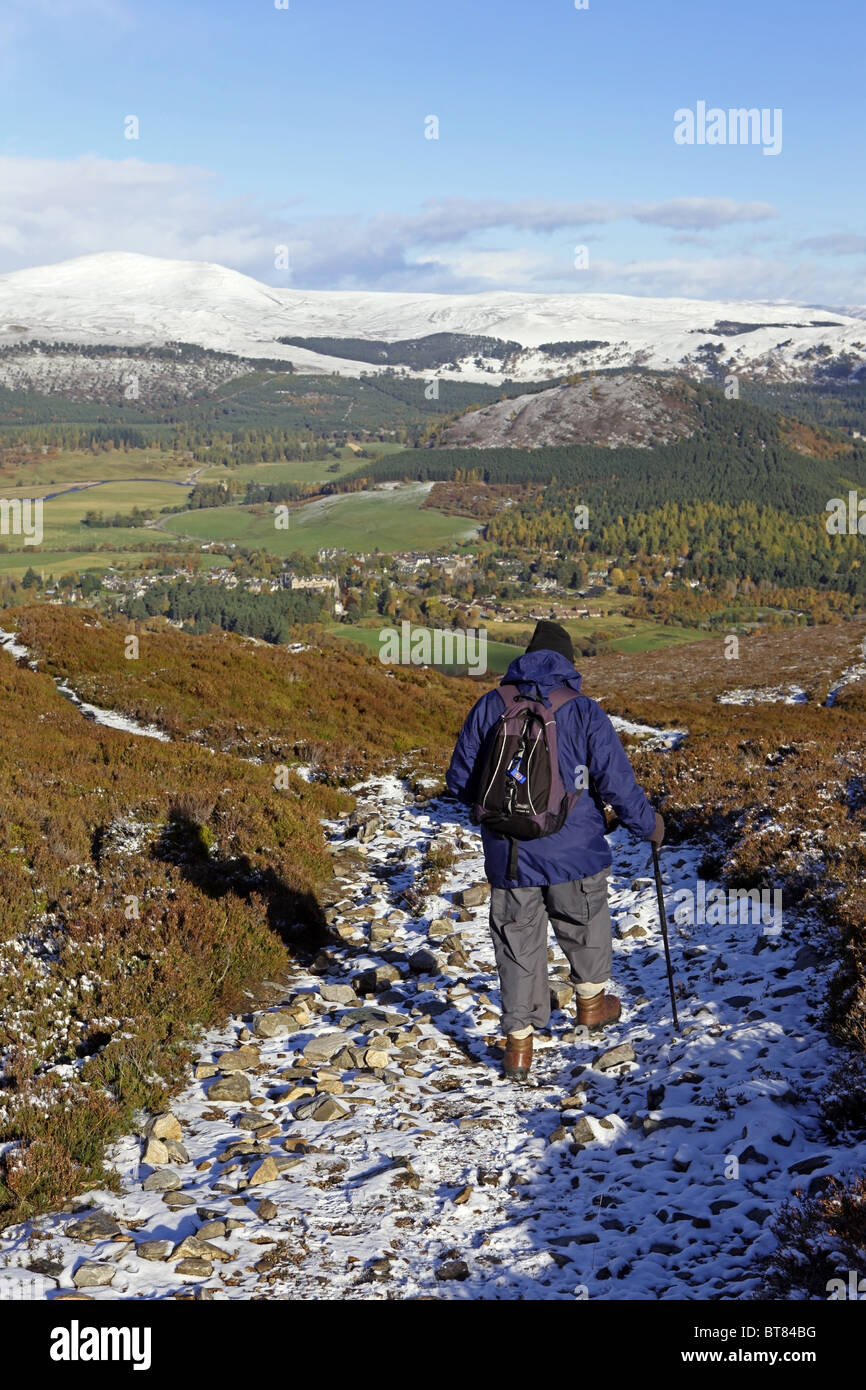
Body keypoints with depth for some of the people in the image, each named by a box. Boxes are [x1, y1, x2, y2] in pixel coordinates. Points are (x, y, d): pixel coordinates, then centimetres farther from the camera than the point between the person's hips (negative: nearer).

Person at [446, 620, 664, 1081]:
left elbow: (460, 781, 2)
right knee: (586, 926, 24)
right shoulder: (584, 713, -9)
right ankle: (591, 1001, 44)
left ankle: (518, 1044, 15)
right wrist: (648, 824, 7)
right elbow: (617, 783, -11)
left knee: (518, 945, 12)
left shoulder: (489, 707, -2)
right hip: (574, 853, -1)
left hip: (508, 857, 1)